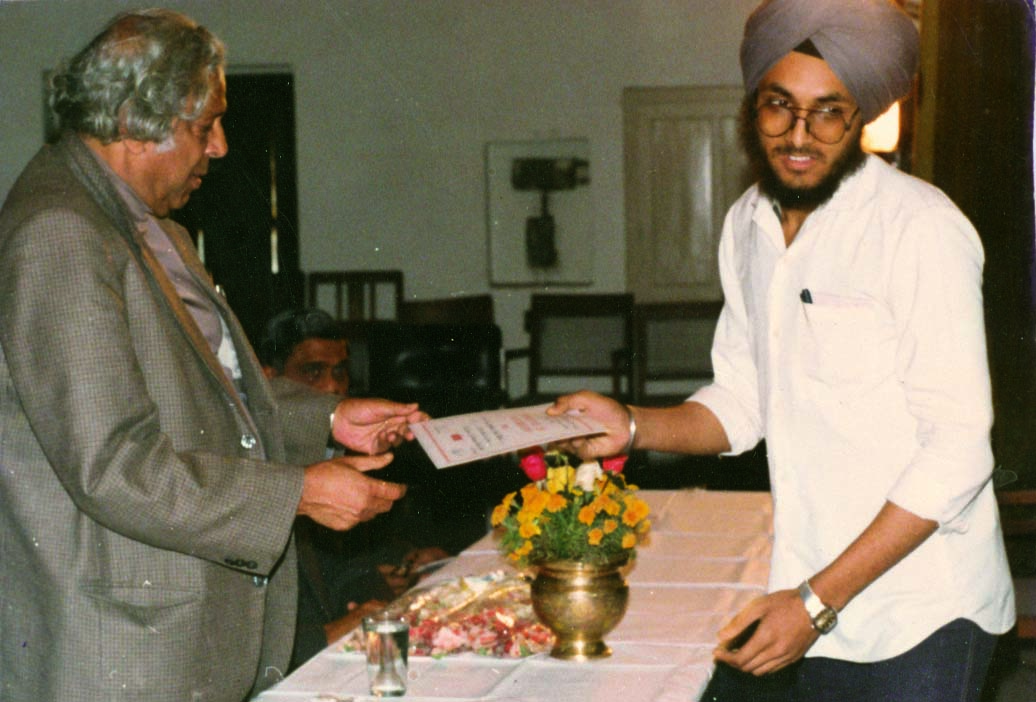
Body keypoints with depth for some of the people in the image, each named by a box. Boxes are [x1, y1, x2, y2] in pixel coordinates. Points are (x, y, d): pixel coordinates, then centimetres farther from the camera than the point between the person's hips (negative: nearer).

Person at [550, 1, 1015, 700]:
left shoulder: (921, 229, -14)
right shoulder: (748, 225, 9)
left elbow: (957, 450, -17)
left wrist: (820, 601, -19)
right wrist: (633, 427, -2)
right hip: (801, 598, 6)